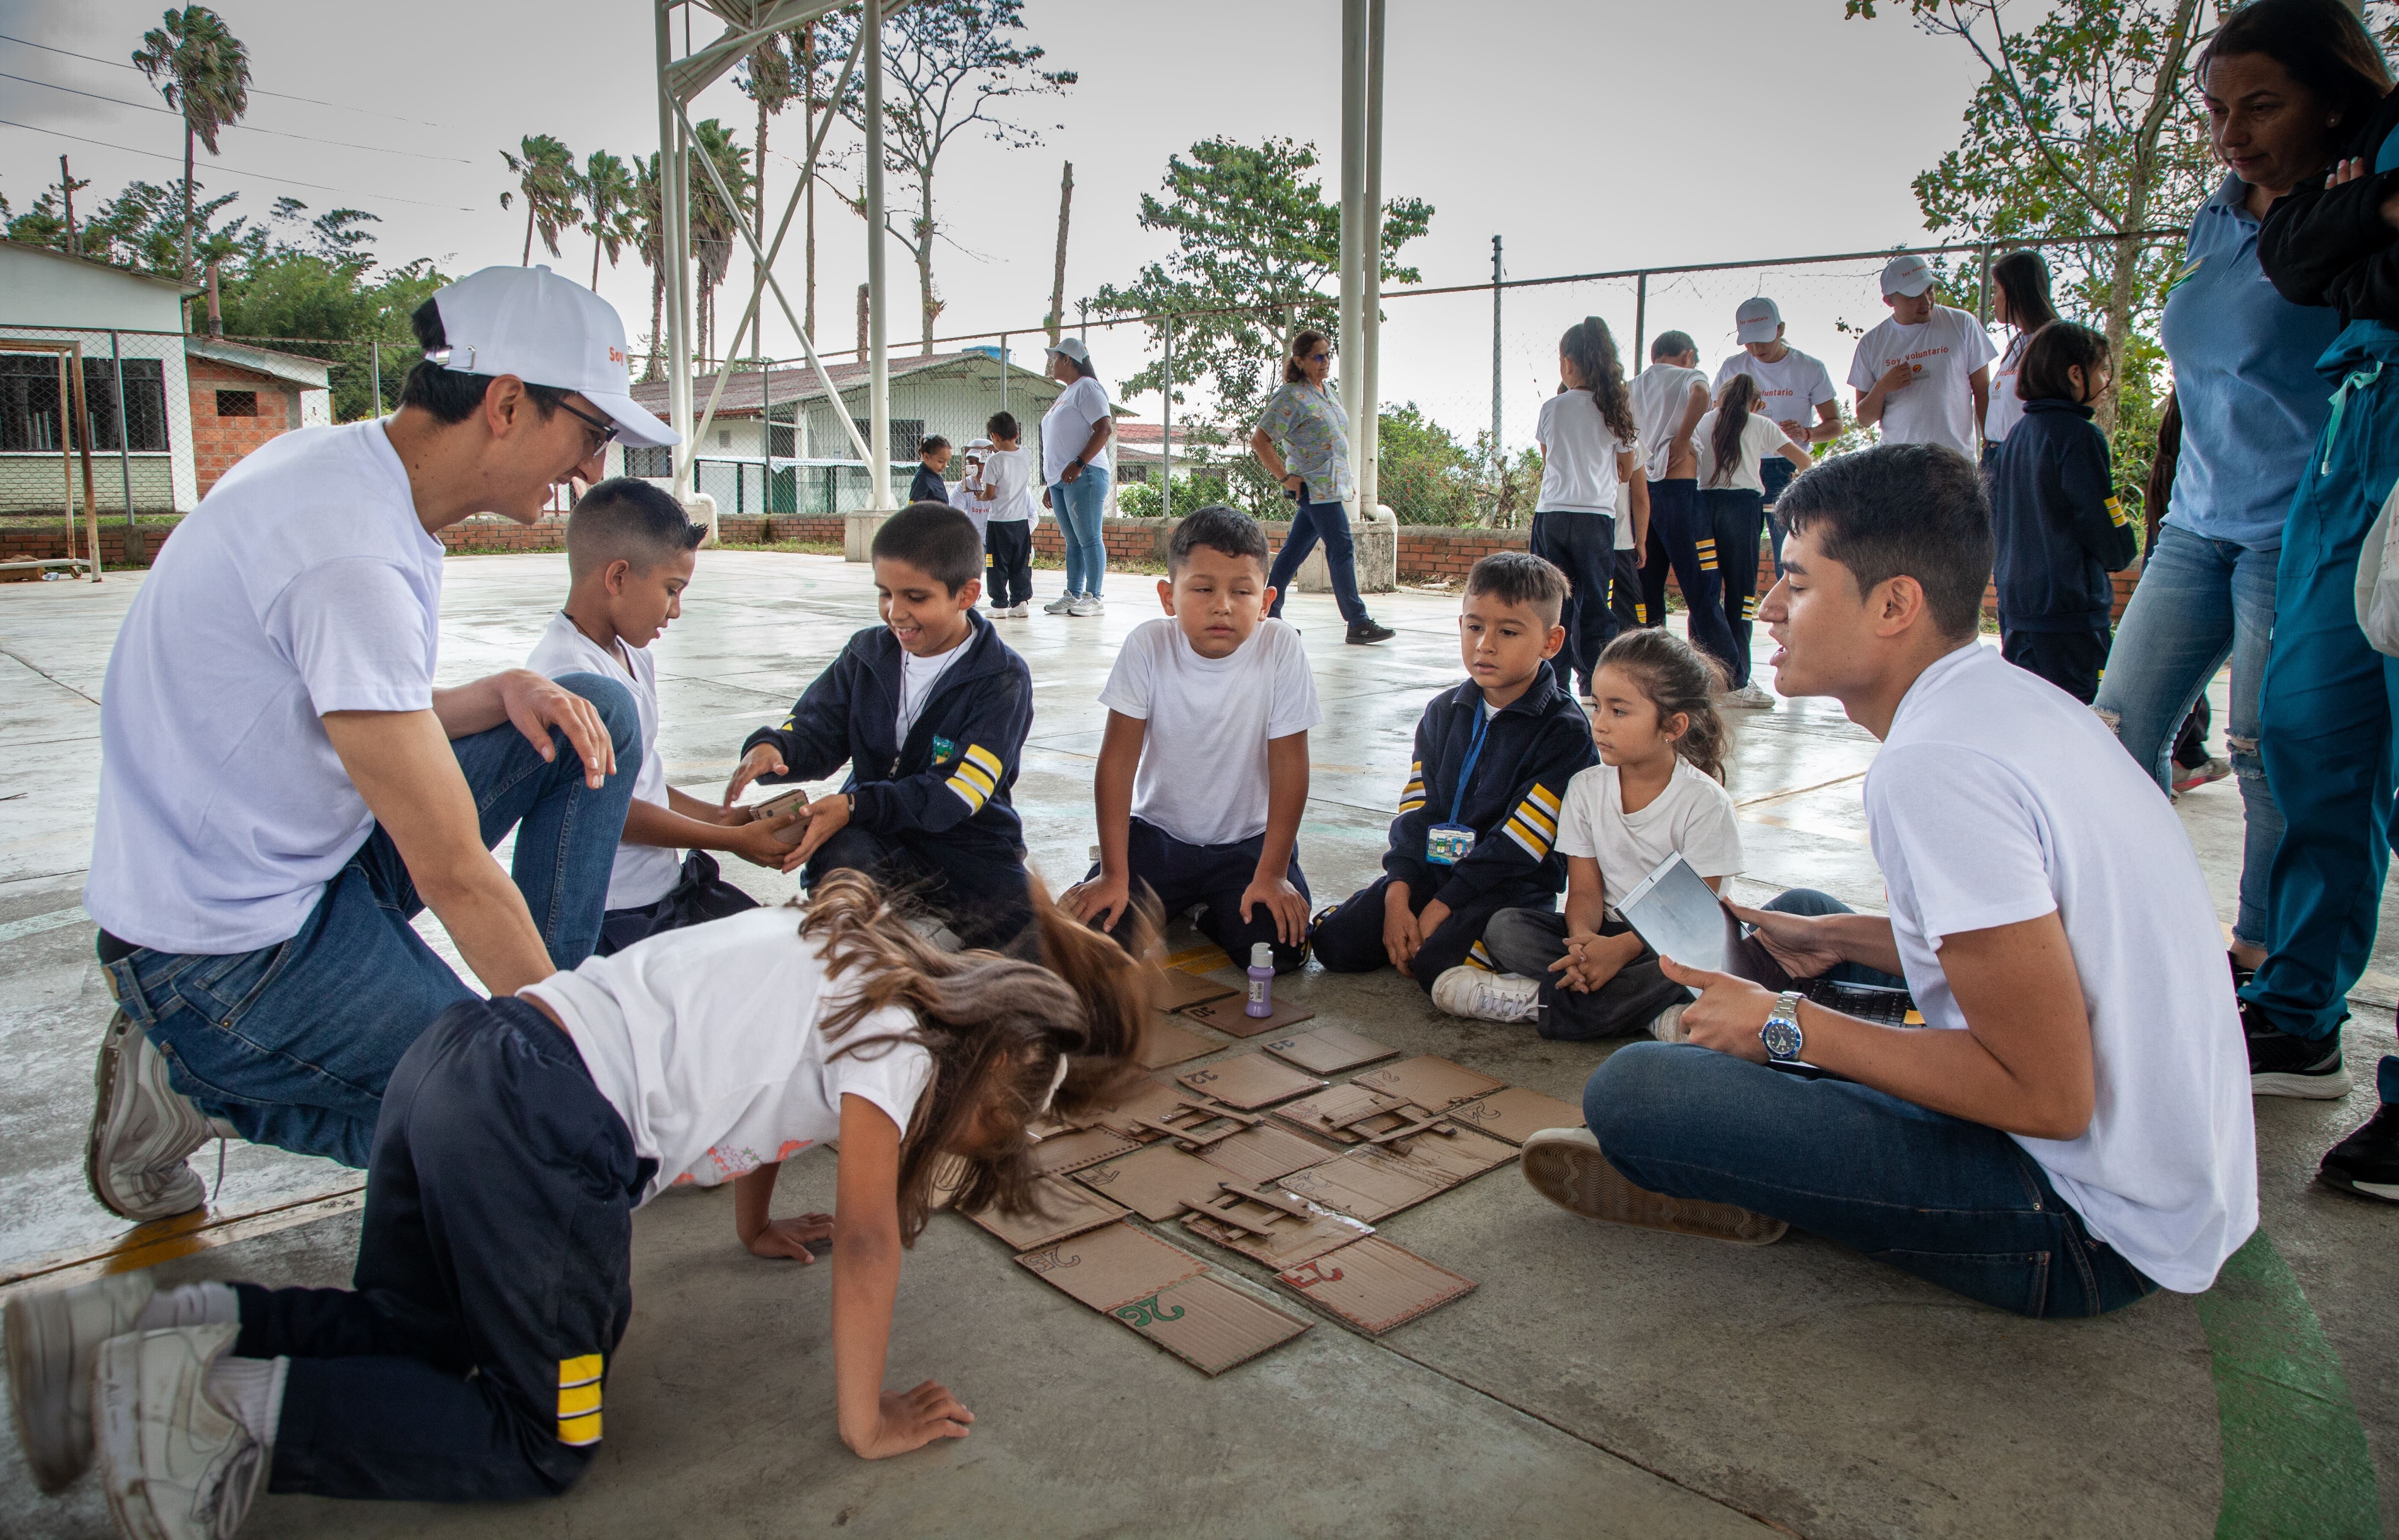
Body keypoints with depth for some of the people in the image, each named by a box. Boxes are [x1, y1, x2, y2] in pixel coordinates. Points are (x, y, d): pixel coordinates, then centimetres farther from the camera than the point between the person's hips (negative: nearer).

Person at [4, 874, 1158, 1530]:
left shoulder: (849, 951, 19)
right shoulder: (901, 1035, -6)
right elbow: (867, 1241, -7)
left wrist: (756, 1228, 44)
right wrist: (865, 1424, 4)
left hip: (464, 1051, 9)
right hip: (542, 1128, -9)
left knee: (413, 1336, 26)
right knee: (542, 1443, 5)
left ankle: (147, 1329, 13)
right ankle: (227, 1407, -4)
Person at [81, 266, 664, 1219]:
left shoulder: (348, 467, 2)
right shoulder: (351, 553, -29)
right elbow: (456, 877, -25)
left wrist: (508, 690, -7)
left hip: (312, 850, 9)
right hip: (230, 955, -9)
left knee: (602, 713, 0)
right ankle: (198, 1088, 3)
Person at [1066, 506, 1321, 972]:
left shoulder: (1281, 648, -18)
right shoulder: (1148, 646, -17)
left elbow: (1289, 764, -14)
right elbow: (1118, 760, -14)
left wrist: (1272, 874, -15)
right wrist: (1113, 875, -16)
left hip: (1249, 840, -1)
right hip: (1158, 832, 1)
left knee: (1279, 947, -21)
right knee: (1090, 928, -15)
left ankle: (1212, 913, 14)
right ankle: (1173, 902, 18)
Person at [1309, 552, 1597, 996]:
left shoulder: (1564, 731, -10)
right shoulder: (1444, 712, 9)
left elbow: (1515, 847, -15)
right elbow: (1414, 810, 4)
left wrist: (1441, 908, -17)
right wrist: (1398, 895, -10)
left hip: (1509, 887, -5)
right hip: (1429, 872, 5)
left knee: (1436, 961, -30)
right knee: (1334, 943, -11)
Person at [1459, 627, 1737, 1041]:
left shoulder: (1705, 802, -11)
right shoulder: (1585, 788, 1)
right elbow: (1585, 889, -2)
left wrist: (1623, 947, -30)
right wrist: (1583, 938, -26)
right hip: (1604, 932, 4)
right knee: (1504, 927, -19)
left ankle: (1539, 1000, -29)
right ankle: (1652, 1013, -28)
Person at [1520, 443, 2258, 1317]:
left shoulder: (1935, 766, -26)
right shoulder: (2015, 697, 5)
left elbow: (2050, 1096, -25)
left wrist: (1790, 1026, -17)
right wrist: (1837, 940, 12)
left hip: (2090, 1234, -10)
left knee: (1630, 1091, -21)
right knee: (1796, 919, 25)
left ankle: (1730, 1196, 9)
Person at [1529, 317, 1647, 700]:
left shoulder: (1553, 407, 1)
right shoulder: (1616, 410, 5)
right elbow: (1627, 473, 14)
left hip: (1552, 514, -1)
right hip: (1598, 516, 1)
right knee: (1594, 604, 6)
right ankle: (1594, 683, 6)